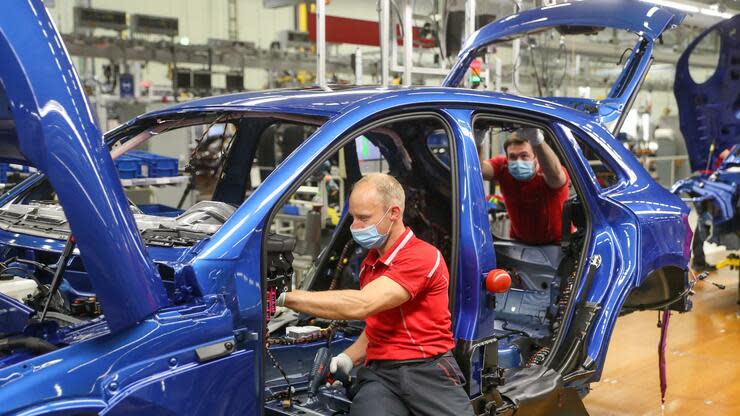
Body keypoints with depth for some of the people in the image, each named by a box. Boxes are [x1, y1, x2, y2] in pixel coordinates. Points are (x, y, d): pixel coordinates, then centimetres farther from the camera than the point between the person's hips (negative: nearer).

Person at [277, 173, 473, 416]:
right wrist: (348, 358, 8)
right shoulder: (370, 264, 17)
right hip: (380, 374, 4)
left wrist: (283, 297, -20)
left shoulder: (423, 257, -10)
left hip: (428, 371, -4)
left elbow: (360, 306, -21)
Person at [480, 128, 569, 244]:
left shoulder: (547, 173, -25)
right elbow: (480, 169, -34)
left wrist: (537, 141, -66)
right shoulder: (503, 168, -15)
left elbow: (555, 175, -49)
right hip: (519, 241, 2)